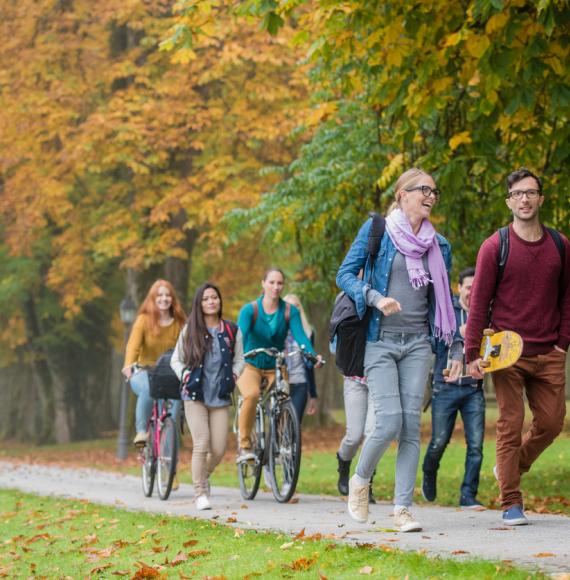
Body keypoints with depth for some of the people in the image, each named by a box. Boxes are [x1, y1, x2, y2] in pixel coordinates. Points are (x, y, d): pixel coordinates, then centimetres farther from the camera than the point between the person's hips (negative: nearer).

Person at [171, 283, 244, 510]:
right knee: (201, 445, -12)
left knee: (219, 449, -3)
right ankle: (200, 493, -1)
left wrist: (233, 377, 0)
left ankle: (204, 477, 29)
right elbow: (176, 360, 11)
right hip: (195, 395, -2)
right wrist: (186, 376, -3)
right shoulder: (190, 330, 4)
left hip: (220, 397, 2)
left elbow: (239, 359, 16)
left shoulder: (231, 331, 7)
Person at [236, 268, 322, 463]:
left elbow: (300, 335, -18)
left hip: (276, 367, 2)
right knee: (252, 395, -32)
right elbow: (241, 334, -25)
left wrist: (312, 354, -38)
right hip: (251, 365, -2)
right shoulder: (250, 310, -10)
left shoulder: (290, 311, -5)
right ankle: (244, 445, -22)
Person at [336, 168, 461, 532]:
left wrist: (455, 350, 11)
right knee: (389, 422, -14)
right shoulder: (376, 230, 0)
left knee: (412, 426, -4)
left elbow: (446, 301, 18)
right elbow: (345, 274, -3)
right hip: (380, 341, -4)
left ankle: (403, 508, -1)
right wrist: (376, 298, -19)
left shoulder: (438, 246, 11)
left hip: (417, 343, 4)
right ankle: (360, 480, 13)